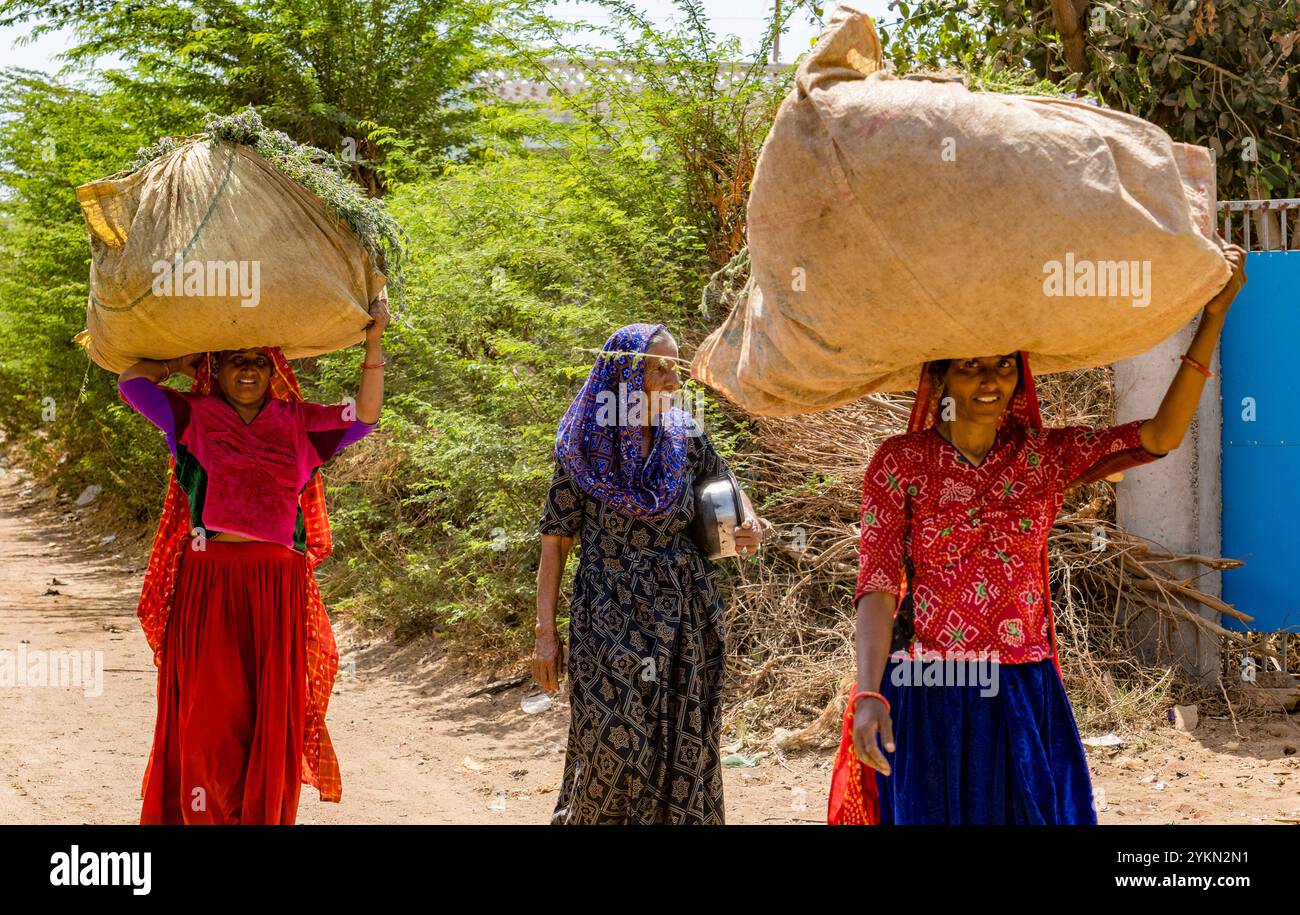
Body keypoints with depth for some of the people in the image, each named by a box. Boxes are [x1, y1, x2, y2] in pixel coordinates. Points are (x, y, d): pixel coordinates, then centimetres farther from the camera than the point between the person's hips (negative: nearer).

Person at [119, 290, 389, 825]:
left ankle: (265, 815, 12)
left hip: (277, 588, 2)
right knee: (207, 712, 0)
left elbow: (363, 417, 5)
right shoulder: (192, 417, 7)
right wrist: (182, 365, 11)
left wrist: (373, 343, 0)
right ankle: (197, 812, 9)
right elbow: (132, 381, -1)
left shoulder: (296, 423, 12)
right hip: (207, 582, -2)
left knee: (270, 714, 4)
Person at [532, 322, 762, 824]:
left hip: (685, 619, 3)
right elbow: (555, 543, -3)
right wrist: (546, 632, -7)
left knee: (684, 745, 6)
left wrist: (748, 521, -4)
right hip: (613, 620, -3)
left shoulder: (684, 438, 3)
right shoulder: (584, 451, -5)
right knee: (615, 744, -4)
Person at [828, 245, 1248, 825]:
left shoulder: (1044, 456, 4)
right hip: (929, 697, -2)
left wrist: (1214, 315, -11)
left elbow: (1162, 435, -6)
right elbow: (877, 586, -10)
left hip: (1025, 698, 3)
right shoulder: (900, 462, -3)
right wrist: (869, 695, -24)